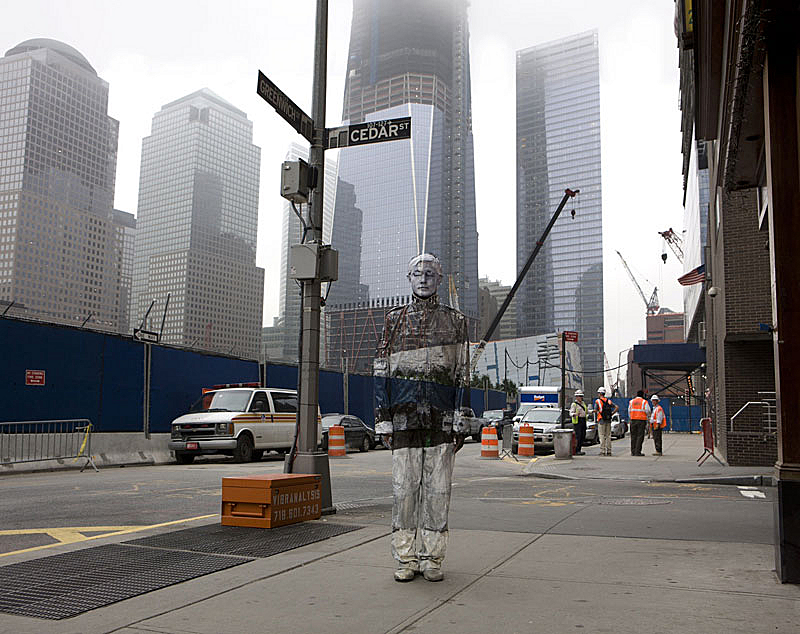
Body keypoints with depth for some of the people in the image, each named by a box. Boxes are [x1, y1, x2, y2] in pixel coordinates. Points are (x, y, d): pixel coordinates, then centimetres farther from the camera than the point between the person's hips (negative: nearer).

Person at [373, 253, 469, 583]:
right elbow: (382, 372, 7)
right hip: (404, 416, 0)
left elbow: (462, 375, 6)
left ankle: (432, 559, 13)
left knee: (438, 488, 2)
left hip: (441, 418, 0)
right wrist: (383, 419, -1)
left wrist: (460, 424, -1)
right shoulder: (395, 319, 10)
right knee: (404, 487, 1)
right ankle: (406, 559, 11)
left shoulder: (454, 321, 9)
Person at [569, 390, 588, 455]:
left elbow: (586, 410, 27)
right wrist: (575, 414, -34)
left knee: (583, 436, 5)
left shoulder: (583, 403, 15)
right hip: (577, 421, -8)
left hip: (583, 421, 8)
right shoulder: (574, 404, -8)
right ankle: (576, 451, -8)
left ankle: (579, 449, 12)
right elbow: (571, 413, -16)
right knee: (578, 436, -11)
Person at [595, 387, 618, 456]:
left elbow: (595, 410, -15)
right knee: (608, 436, 9)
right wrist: (612, 413, 8)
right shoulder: (609, 401, 10)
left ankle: (602, 451, -5)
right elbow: (617, 407, 5)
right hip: (608, 421, 5)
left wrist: (597, 413, 6)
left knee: (602, 436, -3)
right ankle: (609, 451, 10)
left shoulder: (597, 401, -6)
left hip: (601, 421, -5)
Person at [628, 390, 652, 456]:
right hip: (641, 421, -4)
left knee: (633, 436, 7)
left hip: (633, 420, 4)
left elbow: (629, 411, 10)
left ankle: (633, 452, 5)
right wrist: (647, 417, 17)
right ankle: (637, 451, -7)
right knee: (640, 436, -2)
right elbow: (648, 411, -4)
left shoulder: (631, 401, 9)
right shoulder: (644, 402, -2)